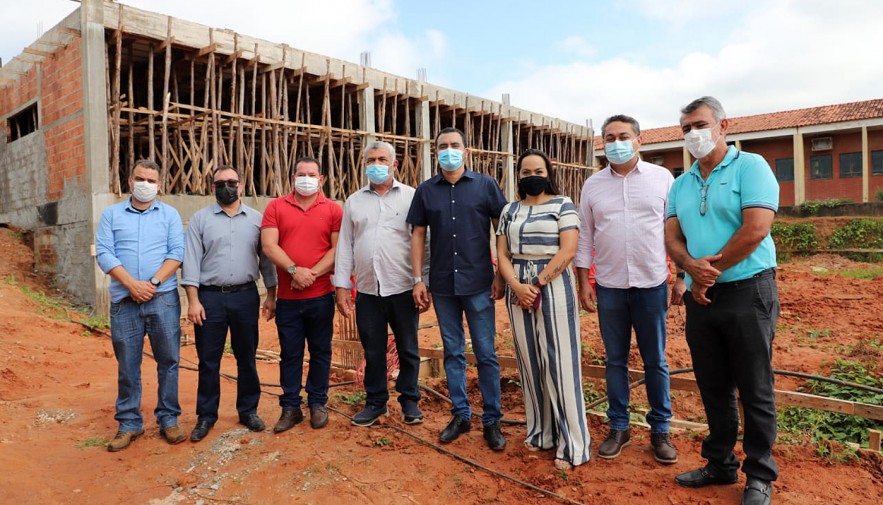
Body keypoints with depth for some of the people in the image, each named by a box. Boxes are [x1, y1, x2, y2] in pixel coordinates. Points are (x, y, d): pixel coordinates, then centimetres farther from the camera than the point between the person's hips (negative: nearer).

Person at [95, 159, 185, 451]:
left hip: (163, 298, 0)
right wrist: (132, 284, -13)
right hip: (124, 301, 1)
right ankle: (129, 423, 19)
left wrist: (154, 282, -13)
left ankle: (168, 419, 16)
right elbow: (103, 253, 0)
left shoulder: (170, 214, 9)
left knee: (168, 360, 4)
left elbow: (177, 252, -1)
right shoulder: (112, 214, 10)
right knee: (127, 365, 7)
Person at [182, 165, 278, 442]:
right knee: (208, 360, 7)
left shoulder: (256, 219, 6)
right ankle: (206, 416, 21)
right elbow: (192, 261, -2)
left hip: (246, 296, 1)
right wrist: (193, 300, -9)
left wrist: (271, 296, 3)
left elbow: (266, 259, 7)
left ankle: (248, 411, 25)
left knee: (247, 357, 10)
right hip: (210, 297, -1)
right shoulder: (200, 219, 3)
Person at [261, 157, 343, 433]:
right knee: (290, 353, 8)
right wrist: (294, 269, -17)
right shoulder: (276, 207, 5)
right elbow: (269, 245, -4)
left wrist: (312, 273, -14)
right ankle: (290, 407, 20)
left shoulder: (333, 210, 3)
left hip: (321, 295, 0)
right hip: (287, 296, 1)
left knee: (320, 351, 9)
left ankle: (317, 404, 23)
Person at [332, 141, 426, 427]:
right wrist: (341, 286, 4)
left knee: (408, 349, 9)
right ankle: (375, 402, 27)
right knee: (373, 350, 11)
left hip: (403, 288, -2)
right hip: (367, 290, 3)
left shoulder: (411, 197, 2)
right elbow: (345, 245, 10)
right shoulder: (354, 201, 11)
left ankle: (410, 401, 24)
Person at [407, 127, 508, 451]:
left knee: (486, 354, 3)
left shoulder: (485, 186, 1)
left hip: (478, 284, -2)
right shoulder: (426, 191, 7)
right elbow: (418, 235, 8)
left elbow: (502, 231, 1)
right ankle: (460, 415, 24)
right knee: (453, 352, 11)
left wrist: (501, 275, -4)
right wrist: (417, 280, 2)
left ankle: (492, 420, 16)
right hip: (442, 286, 2)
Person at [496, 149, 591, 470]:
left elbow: (568, 251, -10)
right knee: (529, 360, 7)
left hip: (553, 285, -4)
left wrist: (538, 284, -14)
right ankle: (540, 432, 21)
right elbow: (502, 254, 7)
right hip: (518, 289, 5)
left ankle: (572, 443, 5)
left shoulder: (562, 205, 0)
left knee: (559, 361, -4)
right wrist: (517, 286, -10)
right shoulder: (510, 210, 13)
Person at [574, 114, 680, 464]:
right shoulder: (593, 185, 6)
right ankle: (618, 428, 23)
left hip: (652, 284, -1)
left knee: (655, 361, 8)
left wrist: (681, 277, -1)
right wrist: (584, 283, 3)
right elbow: (584, 237, 7)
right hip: (609, 286, 2)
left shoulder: (661, 178, 2)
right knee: (615, 360, 10)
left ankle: (660, 429, 23)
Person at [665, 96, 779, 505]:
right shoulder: (681, 184, 13)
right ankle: (720, 464, 28)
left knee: (754, 390, 3)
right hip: (700, 297, 6)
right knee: (713, 387, 14)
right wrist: (692, 267, -16)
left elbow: (756, 228, -17)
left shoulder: (750, 166, -5)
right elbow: (672, 237, 5)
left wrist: (711, 270, -12)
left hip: (748, 291, -5)